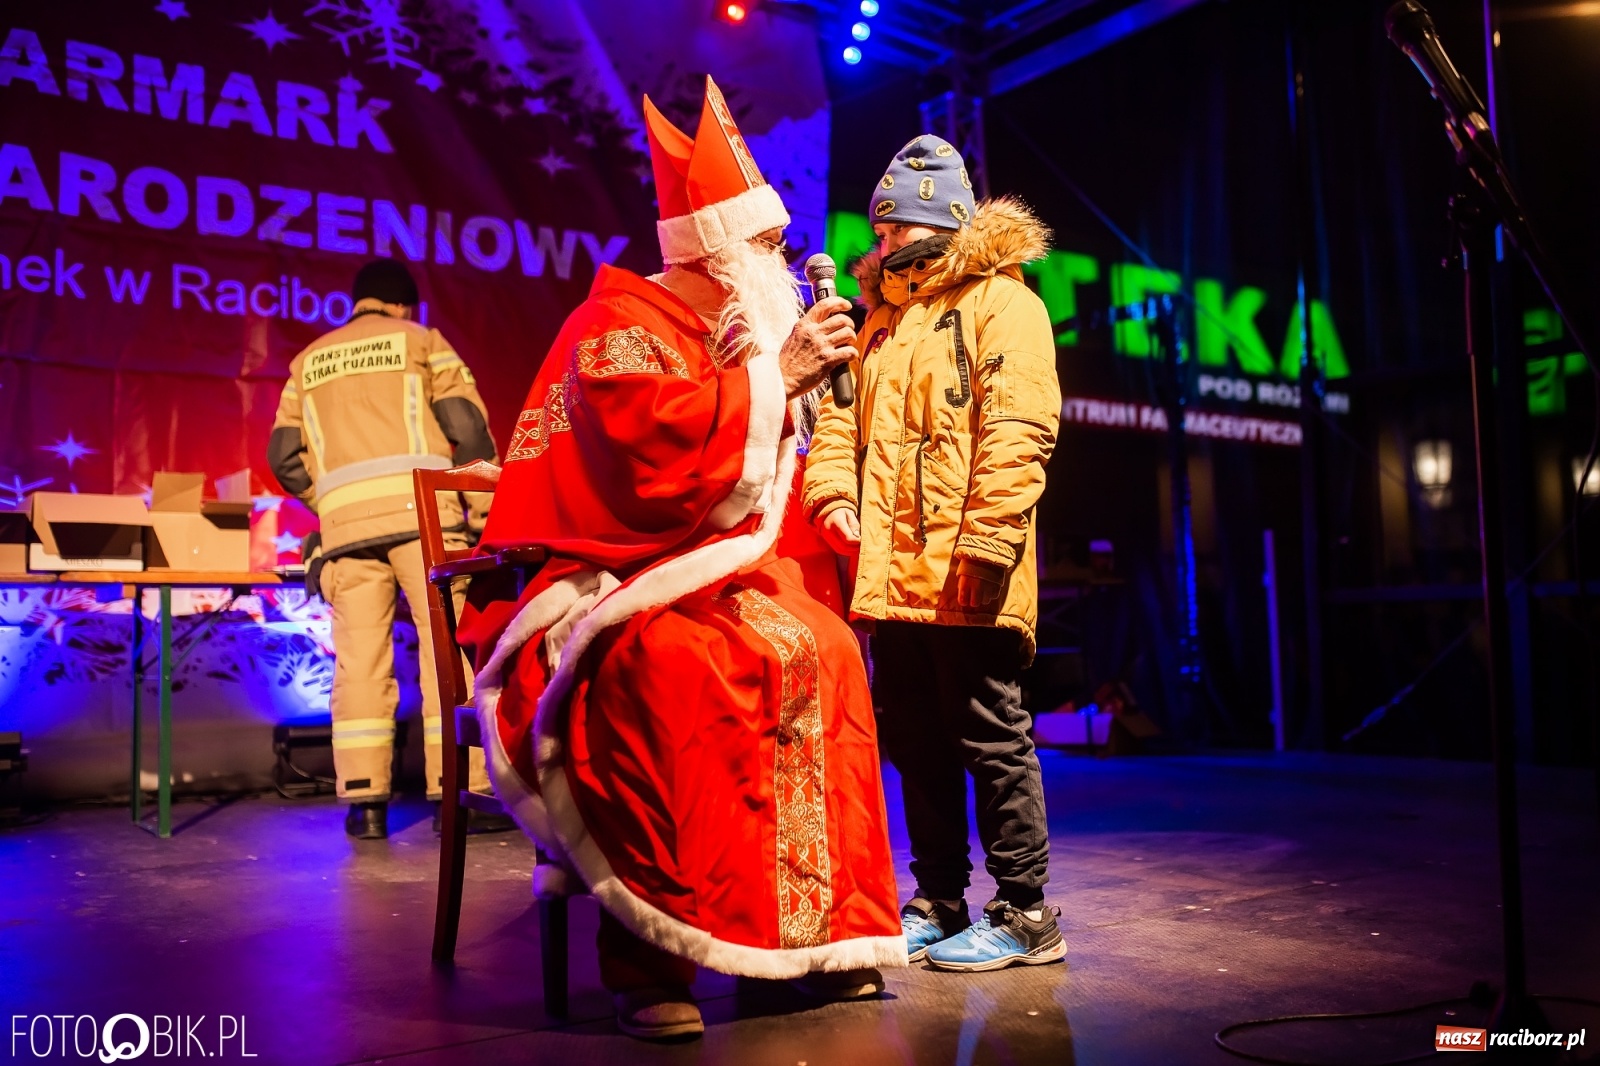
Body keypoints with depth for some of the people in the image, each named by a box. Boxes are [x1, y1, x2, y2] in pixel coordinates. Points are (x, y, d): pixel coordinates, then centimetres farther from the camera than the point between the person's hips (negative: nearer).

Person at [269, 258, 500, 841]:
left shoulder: (310, 360, 23)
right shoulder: (420, 340, 13)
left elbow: (284, 456, 15)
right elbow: (469, 430, 1)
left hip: (344, 522, 4)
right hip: (420, 509, -3)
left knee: (359, 657, 3)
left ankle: (363, 799, -1)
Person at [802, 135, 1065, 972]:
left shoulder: (1001, 303, -2)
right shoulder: (882, 319, 22)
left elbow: (1017, 433, -13)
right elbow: (842, 412, 18)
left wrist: (984, 544, -21)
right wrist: (833, 491, -2)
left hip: (962, 580, -8)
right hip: (890, 573, 8)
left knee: (990, 739, -1)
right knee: (913, 740, 14)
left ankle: (1024, 916, 12)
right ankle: (938, 904, 27)